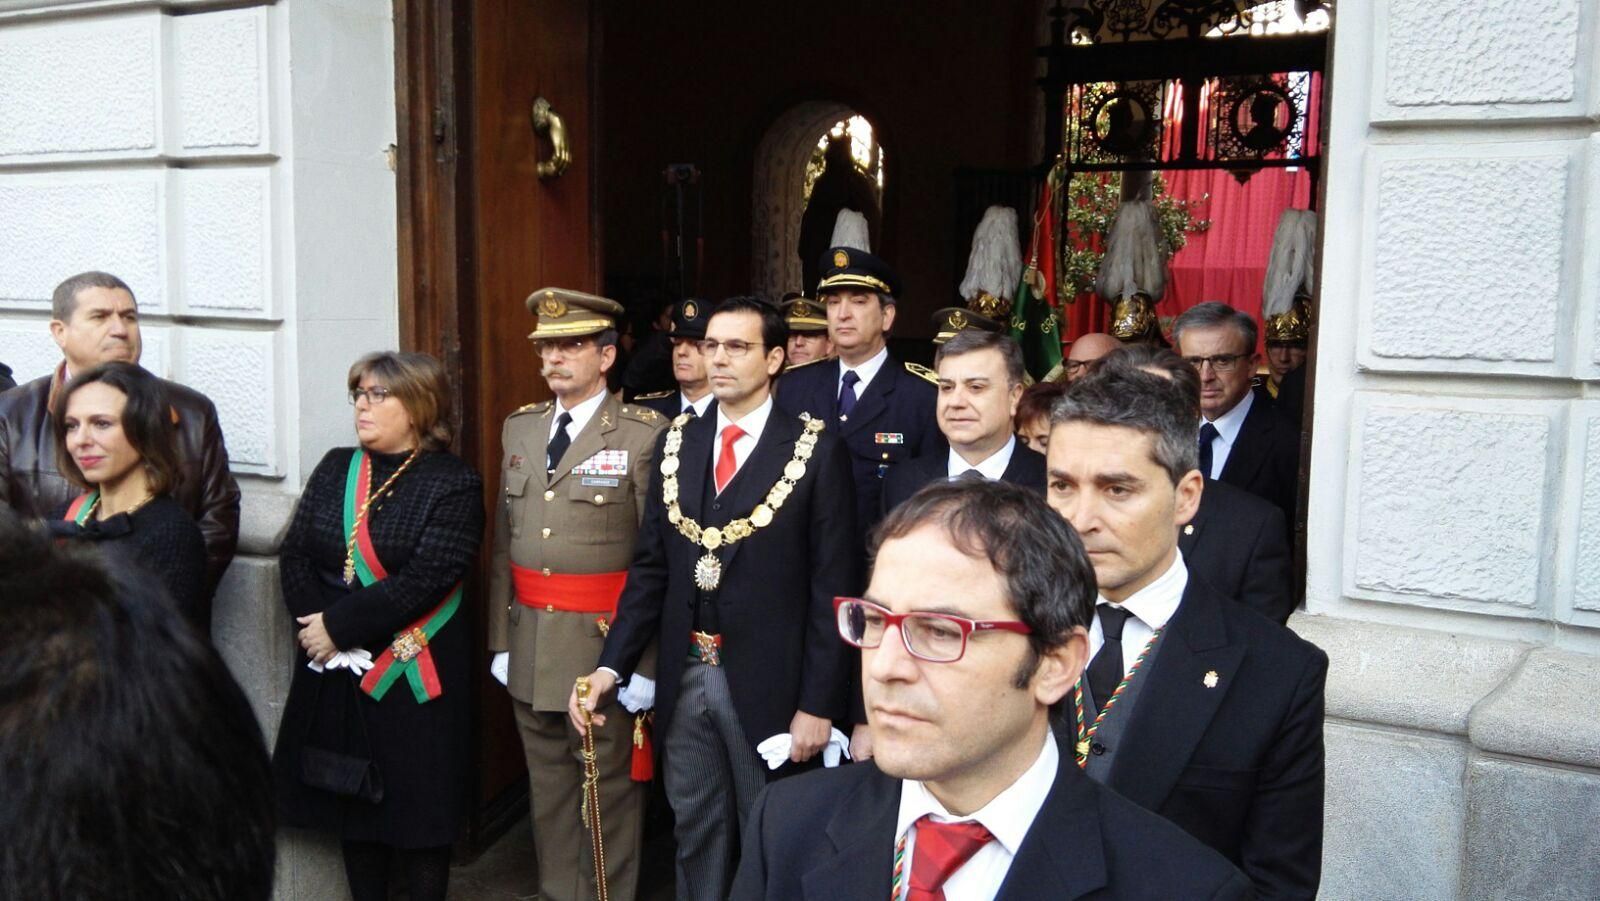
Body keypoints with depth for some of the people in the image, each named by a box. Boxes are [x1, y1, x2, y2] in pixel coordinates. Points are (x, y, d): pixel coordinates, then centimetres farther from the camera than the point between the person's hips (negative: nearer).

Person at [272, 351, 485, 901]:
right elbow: (294, 555, 3)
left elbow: (423, 581, -18)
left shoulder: (453, 484, -9)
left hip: (414, 675, -5)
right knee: (350, 800, 14)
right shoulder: (334, 469, 10)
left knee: (419, 809, 4)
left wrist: (339, 626, -17)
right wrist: (316, 626, -12)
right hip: (336, 672, 5)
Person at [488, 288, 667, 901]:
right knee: (548, 783, 17)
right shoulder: (520, 428, 9)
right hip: (530, 644, 6)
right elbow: (505, 544, 11)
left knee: (609, 786, 6)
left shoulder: (645, 434, -10)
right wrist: (500, 638, 9)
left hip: (604, 643, -6)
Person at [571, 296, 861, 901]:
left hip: (766, 683, -4)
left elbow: (833, 587, -10)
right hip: (683, 676, 4)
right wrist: (611, 666, -3)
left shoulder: (816, 451, -8)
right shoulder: (678, 443, 6)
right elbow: (650, 568, 7)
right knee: (696, 837, 18)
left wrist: (817, 704, -12)